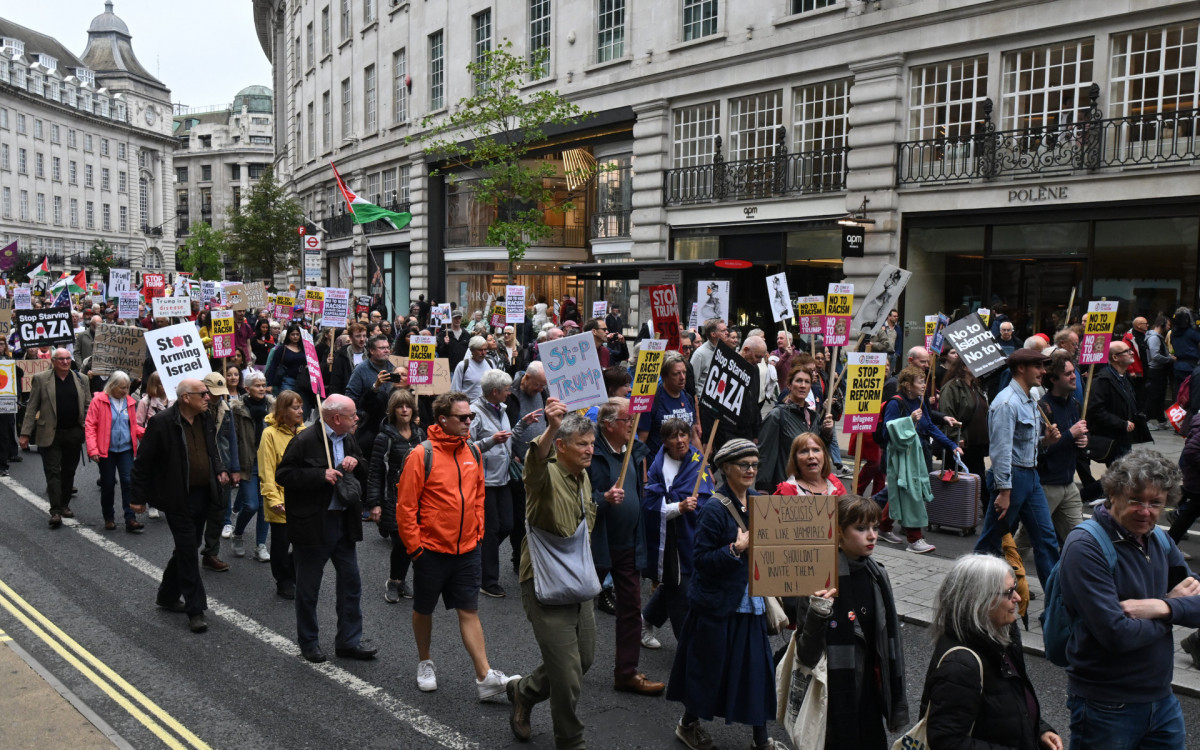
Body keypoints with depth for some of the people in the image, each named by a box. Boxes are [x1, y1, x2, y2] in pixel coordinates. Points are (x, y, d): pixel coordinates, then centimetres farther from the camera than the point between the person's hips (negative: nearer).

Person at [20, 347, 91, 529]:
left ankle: (64, 505, 25)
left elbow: (88, 406, 10)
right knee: (53, 472, -5)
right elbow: (31, 408, 0)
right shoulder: (40, 379, 0)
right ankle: (55, 511, -7)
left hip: (74, 434, 3)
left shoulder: (81, 379, 7)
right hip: (50, 434, -3)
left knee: (69, 472, 12)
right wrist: (25, 433, -5)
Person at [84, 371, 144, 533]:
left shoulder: (130, 402, 7)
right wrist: (93, 449, -15)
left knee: (128, 481, -6)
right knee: (108, 484, 7)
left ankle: (130, 519, -6)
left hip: (126, 449, 3)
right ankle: (109, 518, 22)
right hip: (106, 451, -2)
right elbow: (90, 425, -6)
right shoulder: (99, 401, -5)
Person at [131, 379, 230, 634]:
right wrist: (139, 497, -8)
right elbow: (143, 461, -10)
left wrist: (220, 470, 5)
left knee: (187, 548, 18)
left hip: (203, 496, 7)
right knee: (188, 552, -4)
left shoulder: (205, 419, 5)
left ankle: (167, 596, 36)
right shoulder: (162, 422, -16)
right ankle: (195, 610, 4)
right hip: (178, 498, -7)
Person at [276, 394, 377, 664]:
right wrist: (320, 475, -23)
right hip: (313, 525, -7)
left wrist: (356, 464, -7)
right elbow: (283, 475, -17)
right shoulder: (305, 441, -14)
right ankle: (308, 643, 24)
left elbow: (365, 477, 15)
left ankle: (349, 641, 19)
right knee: (308, 589, 8)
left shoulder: (348, 440, 9)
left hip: (344, 522, 7)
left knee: (351, 583, 9)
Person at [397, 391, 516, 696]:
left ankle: (485, 677, 4)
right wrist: (414, 546, -10)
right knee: (423, 610, 15)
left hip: (467, 550, 4)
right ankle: (425, 663, 36)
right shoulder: (421, 455, -14)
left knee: (469, 612, 5)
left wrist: (478, 532, 10)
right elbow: (405, 506, -11)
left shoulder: (473, 451, 3)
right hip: (431, 550, -3)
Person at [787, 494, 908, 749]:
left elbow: (891, 638, 10)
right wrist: (817, 614, -33)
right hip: (834, 702, -5)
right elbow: (807, 655, -16)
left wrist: (896, 701, 12)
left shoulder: (877, 575, 2)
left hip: (870, 695, 5)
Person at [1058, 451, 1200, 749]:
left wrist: (1163, 608, -18)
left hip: (1162, 699, 7)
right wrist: (1175, 604, -12)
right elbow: (1116, 635, -26)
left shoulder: (1160, 541, 6)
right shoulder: (1086, 547, -20)